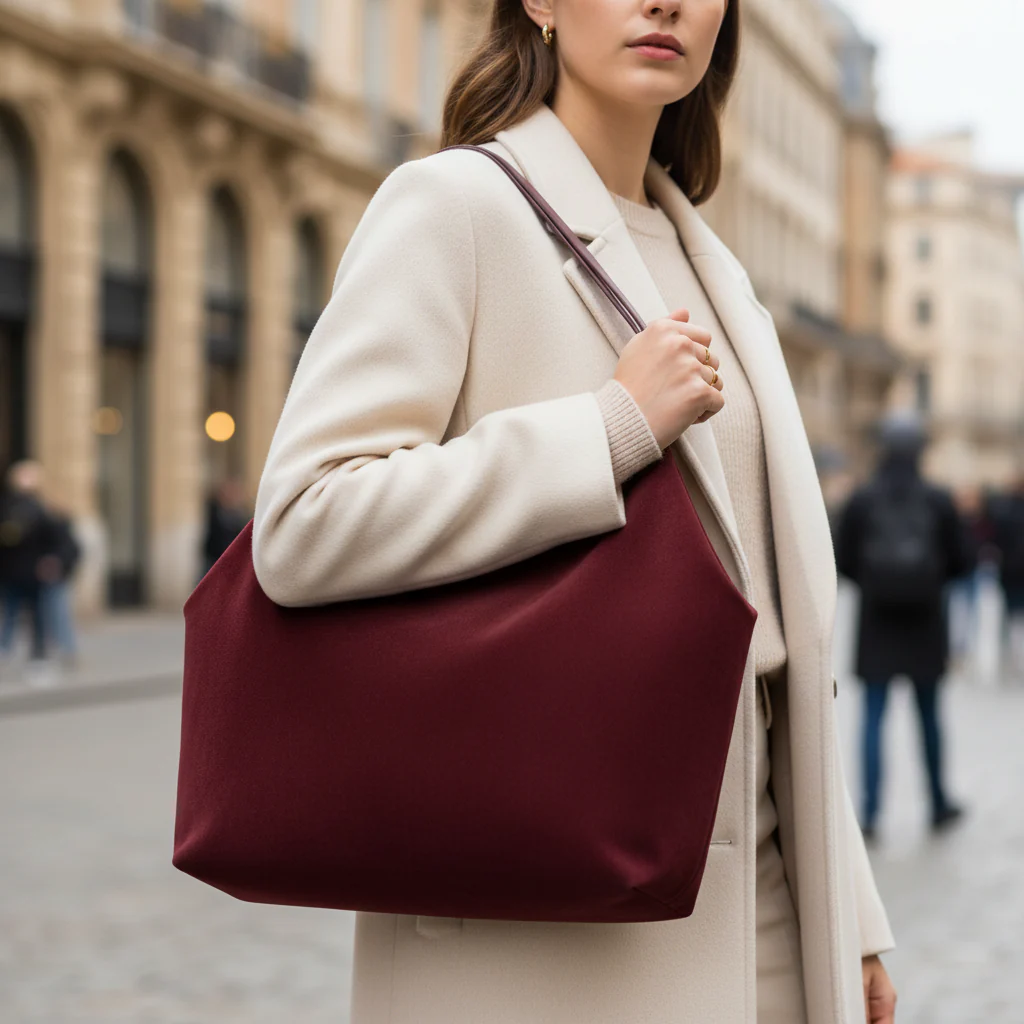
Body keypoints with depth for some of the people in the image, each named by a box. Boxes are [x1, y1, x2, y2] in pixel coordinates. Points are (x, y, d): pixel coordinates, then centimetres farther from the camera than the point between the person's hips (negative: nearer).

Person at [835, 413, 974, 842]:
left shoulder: (862, 501, -6)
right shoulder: (938, 501, -6)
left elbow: (843, 561, -3)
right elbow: (963, 560, -3)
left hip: (877, 625, 0)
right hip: (924, 626, 0)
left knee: (873, 718, 2)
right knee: (928, 714, 14)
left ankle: (870, 811, -7)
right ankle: (939, 803, 26)